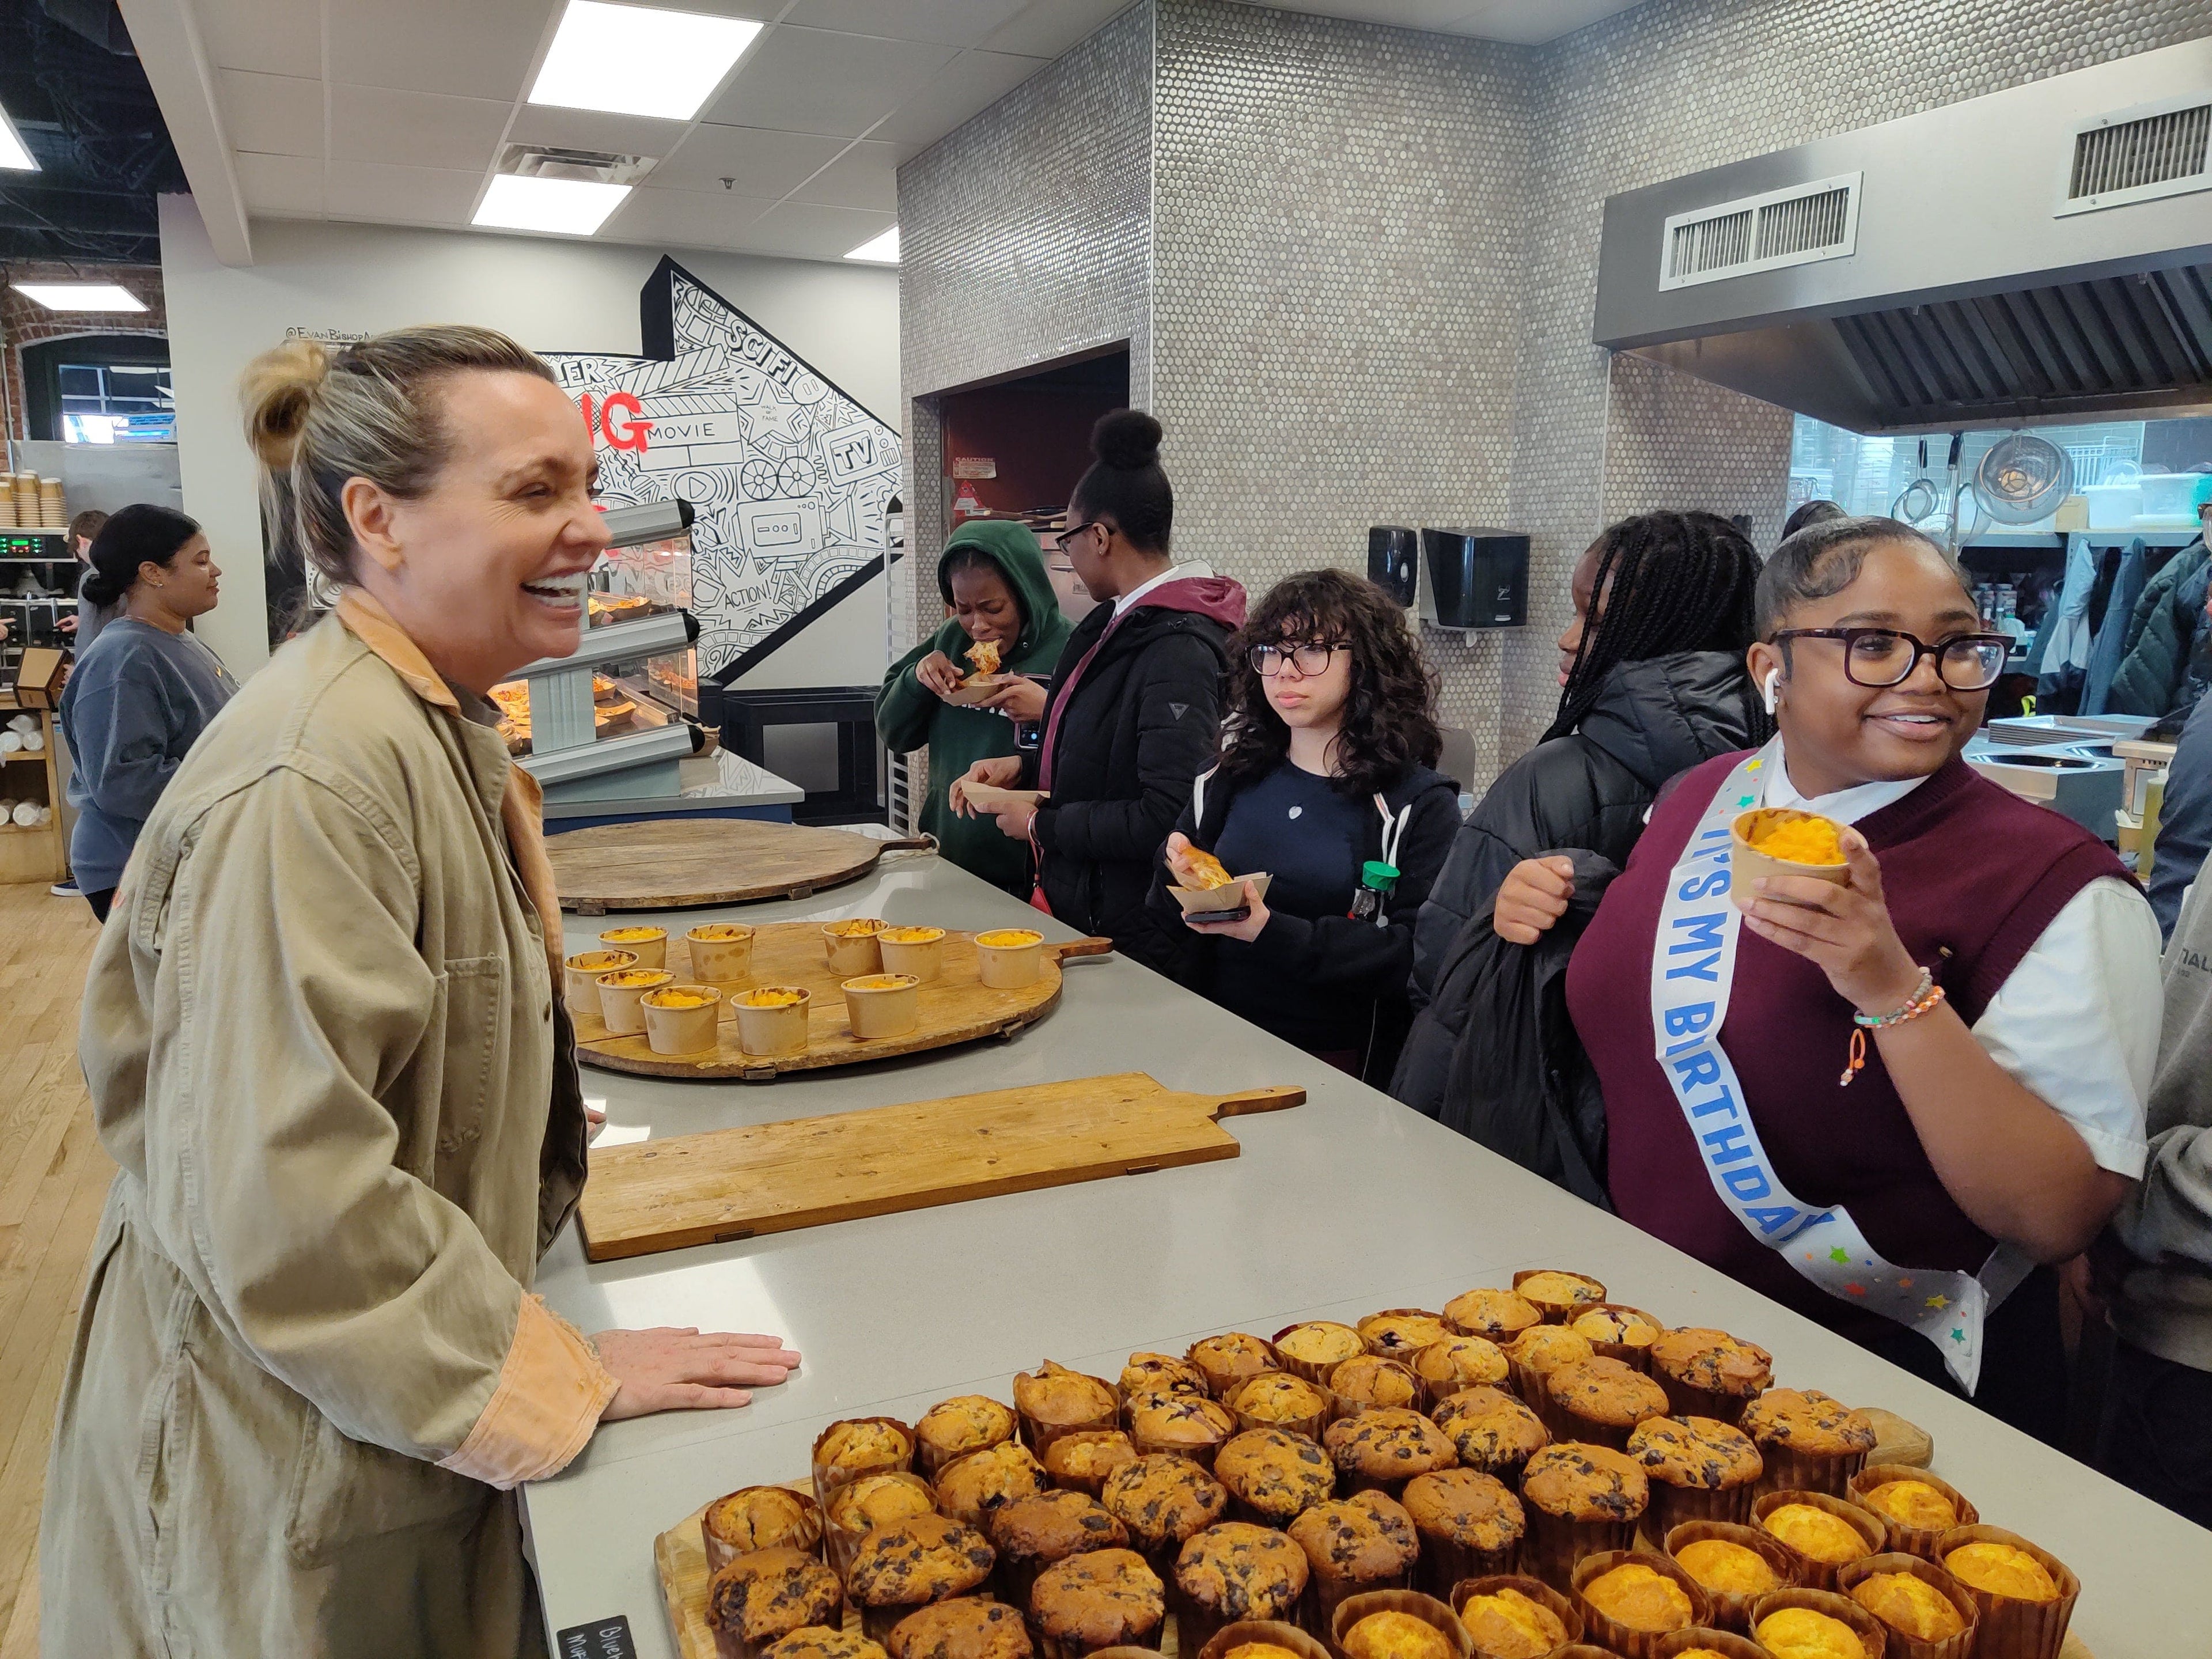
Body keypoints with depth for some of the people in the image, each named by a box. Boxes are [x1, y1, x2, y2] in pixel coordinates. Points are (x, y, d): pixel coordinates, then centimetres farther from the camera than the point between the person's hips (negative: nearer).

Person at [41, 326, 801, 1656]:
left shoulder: (432, 724, 3)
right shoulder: (313, 781, -28)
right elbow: (283, 1209, -30)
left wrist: (513, 1129, 18)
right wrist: (556, 1378, -21)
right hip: (293, 1480, -8)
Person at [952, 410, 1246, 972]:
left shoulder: (1178, 651, -22)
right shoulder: (1117, 622, 6)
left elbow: (1166, 818, -27)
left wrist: (1041, 825, -16)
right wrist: (1024, 766, 4)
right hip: (1081, 911, 9)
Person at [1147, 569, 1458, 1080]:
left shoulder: (1419, 807, -1)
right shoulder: (1230, 782, 13)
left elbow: (1417, 954, -12)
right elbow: (1164, 919, 18)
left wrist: (1275, 934, -21)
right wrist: (1179, 881, -6)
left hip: (1339, 1066, -4)